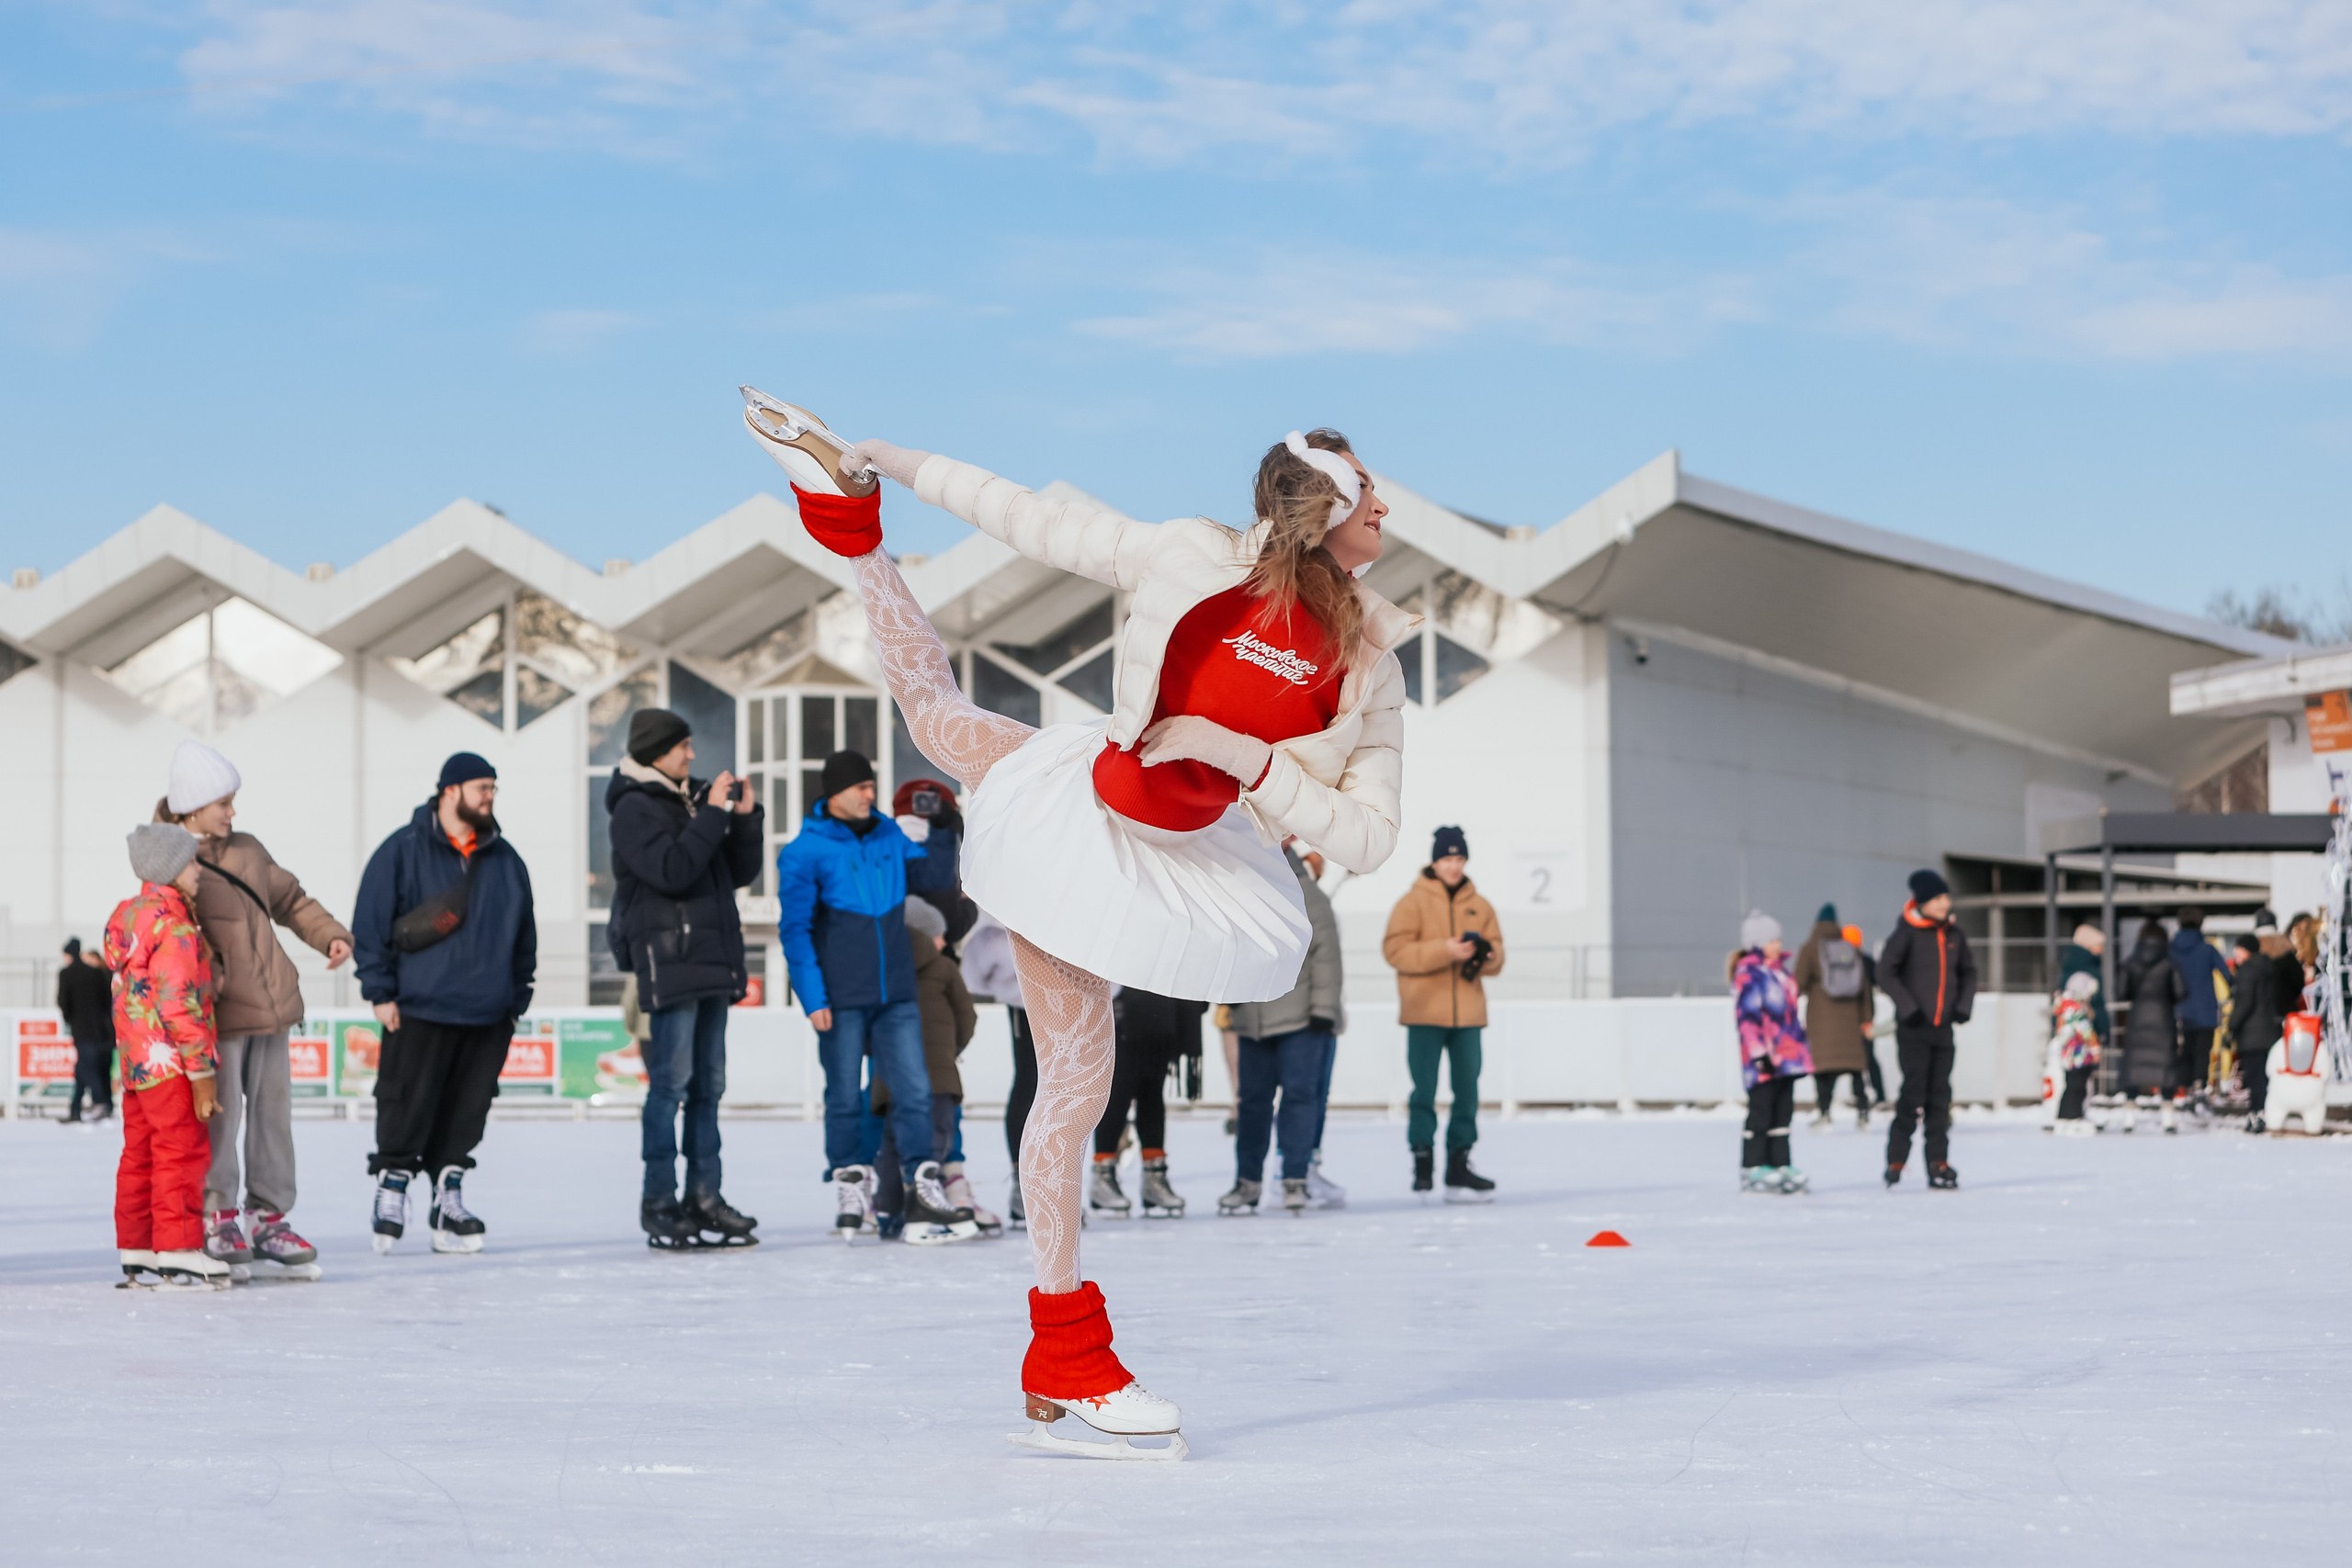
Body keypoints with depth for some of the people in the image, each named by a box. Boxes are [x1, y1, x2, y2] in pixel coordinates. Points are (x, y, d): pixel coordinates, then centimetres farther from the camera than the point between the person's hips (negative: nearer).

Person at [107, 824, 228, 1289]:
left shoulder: (126, 916, 13)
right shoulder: (174, 927, -16)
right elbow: (179, 1005, -19)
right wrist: (202, 1072, -16)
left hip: (135, 1063, 10)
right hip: (169, 1062, -10)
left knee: (140, 1155, 12)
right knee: (183, 1151, -5)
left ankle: (137, 1254, 16)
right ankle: (178, 1253, -6)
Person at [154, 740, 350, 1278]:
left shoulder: (248, 851, 14)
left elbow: (290, 899, 23)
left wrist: (330, 934, 9)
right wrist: (208, 973, -30)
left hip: (270, 1007, 7)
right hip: (218, 1012, -7)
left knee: (272, 1109, 8)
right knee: (222, 1113, -4)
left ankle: (267, 1217, 16)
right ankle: (216, 1218, 10)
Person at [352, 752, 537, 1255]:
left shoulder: (505, 860, 14)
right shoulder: (403, 851, -1)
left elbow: (524, 935, 20)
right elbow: (370, 923, -2)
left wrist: (518, 999, 16)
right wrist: (380, 992, -5)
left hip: (488, 1017, 4)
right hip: (419, 1011, -4)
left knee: (466, 1114, 5)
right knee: (406, 1110, -4)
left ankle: (450, 1197, 14)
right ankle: (391, 1194, 7)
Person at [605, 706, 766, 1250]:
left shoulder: (691, 800, 18)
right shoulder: (635, 808, -5)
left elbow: (739, 873, 18)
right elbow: (672, 870, -20)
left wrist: (746, 817, 4)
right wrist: (713, 814, -16)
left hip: (712, 959, 8)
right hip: (667, 958, -8)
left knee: (708, 1084, 8)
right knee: (671, 1081, -10)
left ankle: (704, 1197, 11)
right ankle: (659, 1203, -8)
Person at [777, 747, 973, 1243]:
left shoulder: (890, 837, 8)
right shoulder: (804, 853, -5)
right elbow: (794, 929, -7)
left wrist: (927, 839, 5)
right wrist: (813, 997, -14)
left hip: (896, 996, 4)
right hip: (842, 998, -4)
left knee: (914, 1090, -2)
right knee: (845, 1098, 3)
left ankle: (922, 1190, 0)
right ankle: (851, 1188, 13)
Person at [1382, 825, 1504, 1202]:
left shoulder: (1480, 906, 11)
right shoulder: (1414, 901, 0)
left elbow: (1496, 957, 13)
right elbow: (1395, 949, -10)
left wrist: (1484, 955, -11)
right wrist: (1444, 951, -19)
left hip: (1468, 1015, 4)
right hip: (1425, 1014, -4)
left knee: (1467, 1090, 4)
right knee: (1424, 1091, -5)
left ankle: (1458, 1165, 10)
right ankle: (1422, 1161, 2)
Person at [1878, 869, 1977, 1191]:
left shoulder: (1954, 934, 7)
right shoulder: (1907, 932, -8)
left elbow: (1968, 971, 20)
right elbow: (1886, 973, -8)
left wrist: (1964, 1004, 6)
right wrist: (1908, 1007, -14)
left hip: (1943, 1028, 5)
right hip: (1913, 1029, -5)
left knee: (1940, 1096, 5)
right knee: (1914, 1092, -9)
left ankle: (1938, 1165, 9)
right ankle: (1896, 1161, 0)